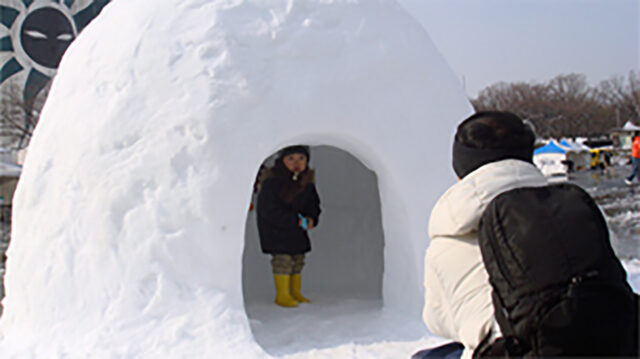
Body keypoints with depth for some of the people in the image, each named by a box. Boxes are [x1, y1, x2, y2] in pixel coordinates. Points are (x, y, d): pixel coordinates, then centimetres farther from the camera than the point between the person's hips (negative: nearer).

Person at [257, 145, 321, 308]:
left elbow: (314, 203, 10)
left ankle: (295, 292, 24)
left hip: (297, 229, 7)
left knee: (298, 259, 10)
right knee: (282, 258, -10)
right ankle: (282, 295, 1)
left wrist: (311, 218, -14)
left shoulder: (306, 181, 1)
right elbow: (269, 210, -23)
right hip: (275, 229, -7)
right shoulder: (272, 181, -21)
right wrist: (296, 220, -26)